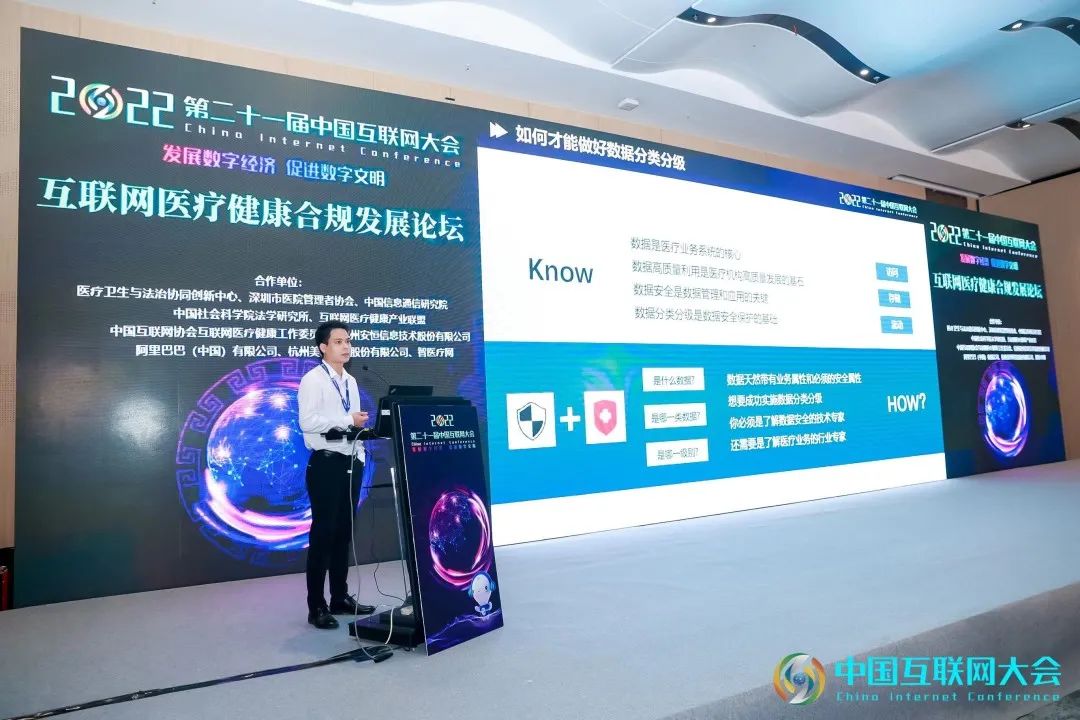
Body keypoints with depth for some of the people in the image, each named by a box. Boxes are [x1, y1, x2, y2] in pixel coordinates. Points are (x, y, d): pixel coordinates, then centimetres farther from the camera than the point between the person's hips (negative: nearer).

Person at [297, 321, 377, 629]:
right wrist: (348, 420, -20)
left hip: (351, 463, 7)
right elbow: (307, 421, -19)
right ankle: (317, 606, 8)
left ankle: (340, 597, 25)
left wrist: (360, 455, 9)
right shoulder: (313, 379, -7)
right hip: (326, 464, -7)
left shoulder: (351, 382, 14)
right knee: (323, 533, -2)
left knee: (344, 532, 13)